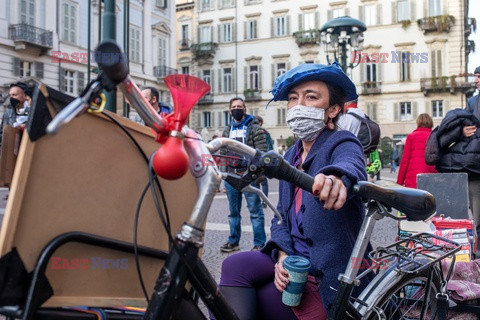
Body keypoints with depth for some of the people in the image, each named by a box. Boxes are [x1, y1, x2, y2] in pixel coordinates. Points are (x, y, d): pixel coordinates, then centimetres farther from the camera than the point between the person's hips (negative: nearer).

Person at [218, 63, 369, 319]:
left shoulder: (342, 143, -7)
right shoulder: (291, 156, 14)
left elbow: (351, 165, -32)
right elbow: (281, 215, 12)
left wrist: (336, 177, -57)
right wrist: (282, 254, -9)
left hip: (329, 276, -6)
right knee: (235, 266, -19)